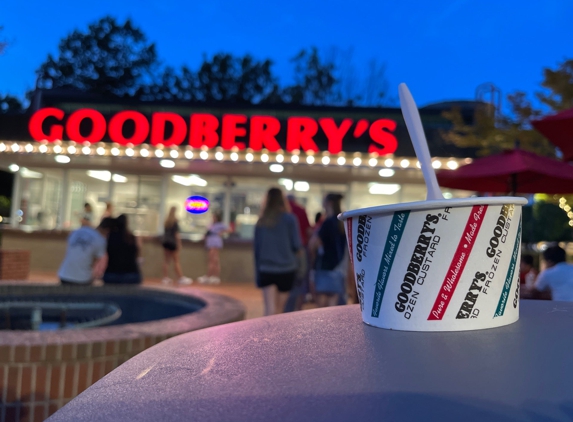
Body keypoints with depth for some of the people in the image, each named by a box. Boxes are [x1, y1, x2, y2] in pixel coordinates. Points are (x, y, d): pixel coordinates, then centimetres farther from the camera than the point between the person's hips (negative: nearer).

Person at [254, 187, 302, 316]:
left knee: (270, 310, -1)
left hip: (266, 269, 1)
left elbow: (257, 247, 6)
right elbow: (297, 245, -5)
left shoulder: (261, 221, 3)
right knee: (279, 309, 14)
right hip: (286, 268, -1)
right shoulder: (289, 219, -6)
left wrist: (258, 268, 14)